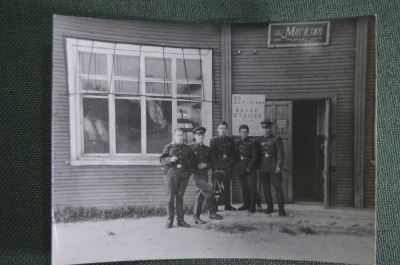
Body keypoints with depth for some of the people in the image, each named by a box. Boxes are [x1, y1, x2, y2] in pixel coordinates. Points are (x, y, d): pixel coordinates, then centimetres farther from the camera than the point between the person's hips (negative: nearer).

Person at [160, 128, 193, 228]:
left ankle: (180, 220, 13)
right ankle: (170, 220, 7)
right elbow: (162, 159, 1)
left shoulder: (187, 148, 14)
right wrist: (170, 159, -17)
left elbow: (191, 162, 19)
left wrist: (189, 172, 6)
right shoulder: (168, 147, 7)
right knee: (170, 198, -2)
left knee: (180, 198, 6)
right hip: (171, 175, -2)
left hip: (183, 176, 2)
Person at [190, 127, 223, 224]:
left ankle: (196, 218, 15)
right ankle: (212, 212, -7)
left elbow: (211, 162, 15)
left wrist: (205, 165, -4)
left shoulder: (207, 149, 15)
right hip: (195, 173, -5)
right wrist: (196, 166, -16)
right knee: (209, 190, -18)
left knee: (200, 195, 7)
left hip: (204, 174, 5)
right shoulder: (191, 148, 0)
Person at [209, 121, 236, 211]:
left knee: (227, 186, 7)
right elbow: (212, 155, -3)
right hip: (217, 167, -3)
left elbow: (233, 154, 13)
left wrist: (231, 163, -2)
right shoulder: (213, 140, 2)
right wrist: (215, 168, -11)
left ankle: (228, 205, 15)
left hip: (228, 167, 3)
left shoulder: (230, 140, 12)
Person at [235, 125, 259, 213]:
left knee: (252, 187, -4)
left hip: (251, 169, -4)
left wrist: (249, 167, -12)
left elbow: (254, 157, -7)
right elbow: (236, 156, 14)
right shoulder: (237, 143, 12)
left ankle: (252, 206, 3)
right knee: (244, 187, 9)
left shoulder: (252, 143, -2)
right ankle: (246, 204, 19)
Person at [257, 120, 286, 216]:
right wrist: (257, 166, 9)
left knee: (278, 187, -6)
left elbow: (280, 154, -4)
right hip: (263, 167, 4)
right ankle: (269, 207, 20)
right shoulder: (259, 140, 13)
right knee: (266, 188, 8)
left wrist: (279, 166, -13)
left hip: (274, 167, -4)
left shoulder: (276, 139, 1)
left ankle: (281, 209, -2)